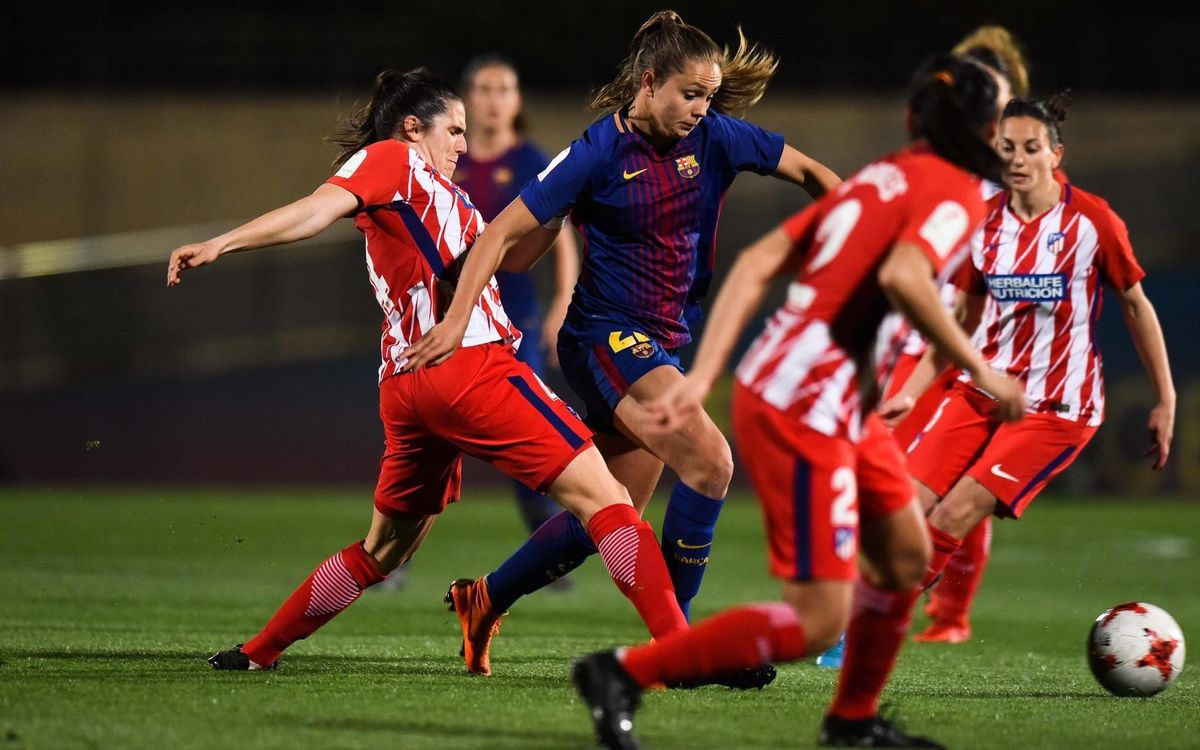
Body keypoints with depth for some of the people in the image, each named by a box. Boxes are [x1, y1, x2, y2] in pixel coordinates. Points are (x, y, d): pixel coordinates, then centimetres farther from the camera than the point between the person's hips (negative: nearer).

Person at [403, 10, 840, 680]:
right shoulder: (599, 153, -13)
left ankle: (485, 599, 30)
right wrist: (458, 317, -19)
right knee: (709, 460, -25)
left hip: (662, 344, 7)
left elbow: (808, 170, 10)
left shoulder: (712, 137, 1)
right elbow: (504, 231, -11)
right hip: (607, 334, -7)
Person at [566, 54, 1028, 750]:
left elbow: (757, 263, 8)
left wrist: (703, 375, 4)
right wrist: (982, 370, -19)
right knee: (817, 622, -8)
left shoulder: (879, 177, 16)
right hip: (805, 412, -10)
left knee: (906, 557, 22)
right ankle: (624, 672, -6)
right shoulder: (957, 193, -8)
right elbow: (902, 276, -30)